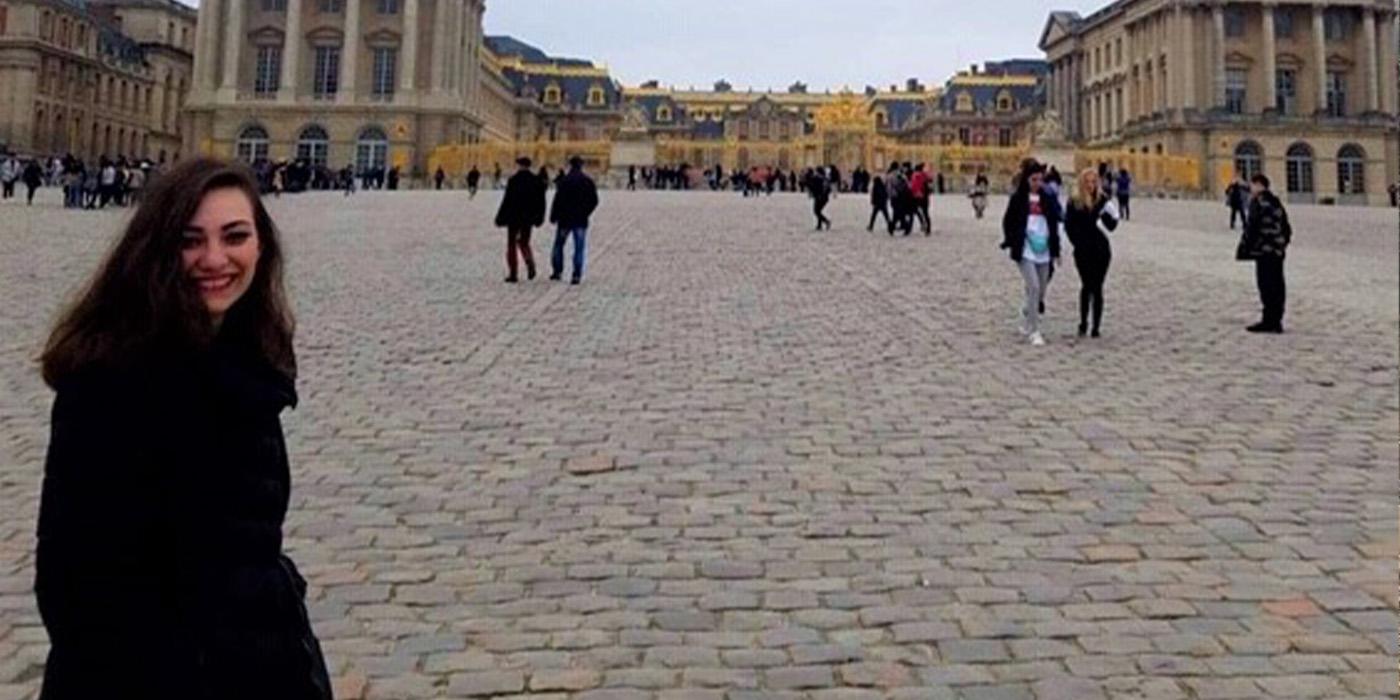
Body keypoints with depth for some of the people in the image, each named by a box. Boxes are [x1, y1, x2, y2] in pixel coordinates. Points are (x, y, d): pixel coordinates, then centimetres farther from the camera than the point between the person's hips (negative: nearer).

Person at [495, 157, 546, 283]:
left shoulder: (513, 180, -13)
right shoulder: (537, 181, 0)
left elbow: (507, 200, -13)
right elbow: (541, 201, 4)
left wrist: (501, 218, -7)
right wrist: (539, 218, 14)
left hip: (514, 217, -4)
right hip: (528, 218, 4)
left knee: (511, 244, 8)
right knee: (524, 242, 19)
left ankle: (513, 274, 6)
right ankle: (530, 263, -9)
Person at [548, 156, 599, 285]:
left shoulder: (564, 181, -10)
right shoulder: (588, 181, 2)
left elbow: (558, 200, -12)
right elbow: (594, 201, 4)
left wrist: (553, 216, -3)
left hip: (565, 219, -2)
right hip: (581, 221, 2)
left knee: (559, 245, 14)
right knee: (579, 248, 3)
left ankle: (557, 271, 17)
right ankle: (577, 275, -3)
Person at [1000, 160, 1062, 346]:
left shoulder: (1048, 199, 10)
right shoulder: (1018, 199, -1)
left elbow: (1054, 224, 15)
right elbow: (1008, 222, 3)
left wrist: (1055, 250, 11)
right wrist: (1011, 243, -6)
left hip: (1044, 252, 4)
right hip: (1025, 252, -4)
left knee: (1040, 292, 8)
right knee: (1033, 288, -16)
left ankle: (1026, 320, 34)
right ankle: (1034, 331, -10)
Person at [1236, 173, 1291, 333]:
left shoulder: (1258, 202, -10)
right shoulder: (1276, 201, 16)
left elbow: (1251, 227, -15)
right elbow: (1286, 228, 19)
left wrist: (1243, 249, -10)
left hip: (1263, 250, -8)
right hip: (1278, 251, 8)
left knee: (1267, 286, -6)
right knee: (1277, 285, 10)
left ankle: (1269, 321, -5)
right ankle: (1276, 321, 15)